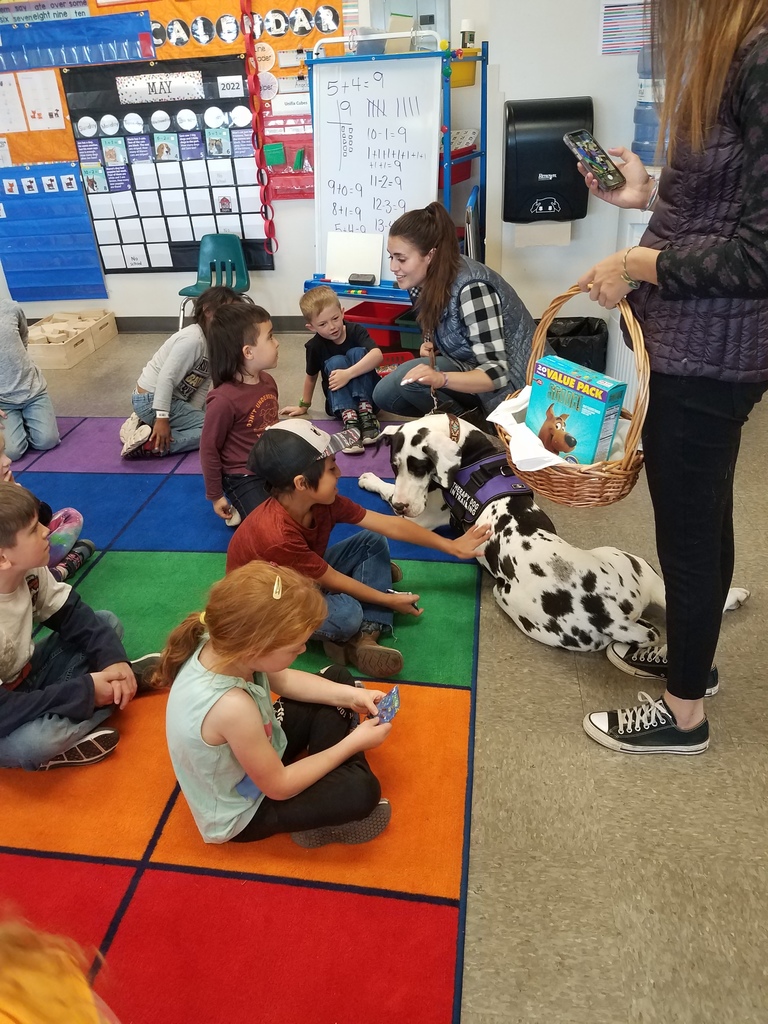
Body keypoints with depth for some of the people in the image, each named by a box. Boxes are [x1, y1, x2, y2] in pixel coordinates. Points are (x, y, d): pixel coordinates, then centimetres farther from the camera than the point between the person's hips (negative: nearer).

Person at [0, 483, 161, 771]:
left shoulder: (28, 570, -15)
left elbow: (69, 614, -2)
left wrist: (112, 657, -19)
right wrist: (85, 691, -29)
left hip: (26, 675, 7)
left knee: (109, 622, 2)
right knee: (30, 743, -37)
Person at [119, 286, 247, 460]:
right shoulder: (193, 339, -22)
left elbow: (202, 388, 1)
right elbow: (166, 377, -25)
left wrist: (192, 417, -8)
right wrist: (162, 418, -26)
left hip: (171, 398, 9)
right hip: (151, 399, -9)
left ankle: (145, 423, 13)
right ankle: (151, 442, -15)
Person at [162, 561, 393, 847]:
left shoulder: (221, 643, -22)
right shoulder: (232, 706, -43)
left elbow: (284, 680, 0)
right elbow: (278, 787, -26)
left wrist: (349, 695, -10)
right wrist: (352, 744, -19)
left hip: (257, 752, 8)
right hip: (240, 813, -7)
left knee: (338, 679, 7)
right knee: (361, 791, -24)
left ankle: (327, 774, 9)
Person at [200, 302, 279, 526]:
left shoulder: (267, 381, -2)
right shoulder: (224, 399, -26)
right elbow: (209, 450, -16)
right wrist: (216, 496, -8)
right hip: (243, 477, -7)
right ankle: (240, 510, 12)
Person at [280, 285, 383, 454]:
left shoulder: (356, 331, -15)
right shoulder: (315, 346, -10)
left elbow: (377, 355, -33)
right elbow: (311, 376, 7)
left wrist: (348, 374, -42)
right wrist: (304, 406, 17)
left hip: (368, 395, -1)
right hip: (339, 402, 1)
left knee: (357, 352, -23)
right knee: (335, 362, -26)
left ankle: (365, 412, -34)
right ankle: (349, 418, -45)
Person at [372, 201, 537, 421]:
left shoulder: (471, 288, -28)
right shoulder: (422, 282, -4)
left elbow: (497, 372, -30)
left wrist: (441, 379, -46)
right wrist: (430, 348, -8)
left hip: (509, 384, -8)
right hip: (469, 368, 8)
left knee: (409, 378, -25)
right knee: (385, 393, -3)